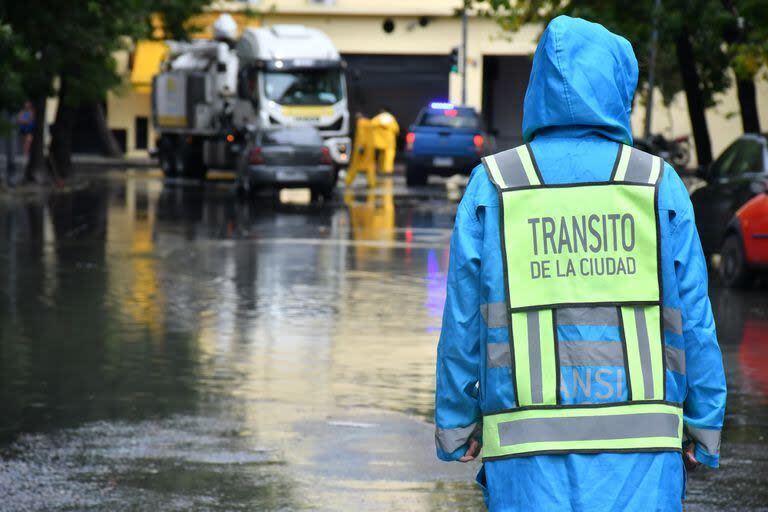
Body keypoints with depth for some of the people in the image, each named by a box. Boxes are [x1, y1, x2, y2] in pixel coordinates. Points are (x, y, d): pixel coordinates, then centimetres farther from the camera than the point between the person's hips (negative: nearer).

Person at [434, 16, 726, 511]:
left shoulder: (491, 187, 2)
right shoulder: (658, 184, 2)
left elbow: (462, 322, 4)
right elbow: (694, 321, 4)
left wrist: (456, 422, 12)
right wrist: (704, 425, 12)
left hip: (528, 437, 0)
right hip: (640, 441, 0)